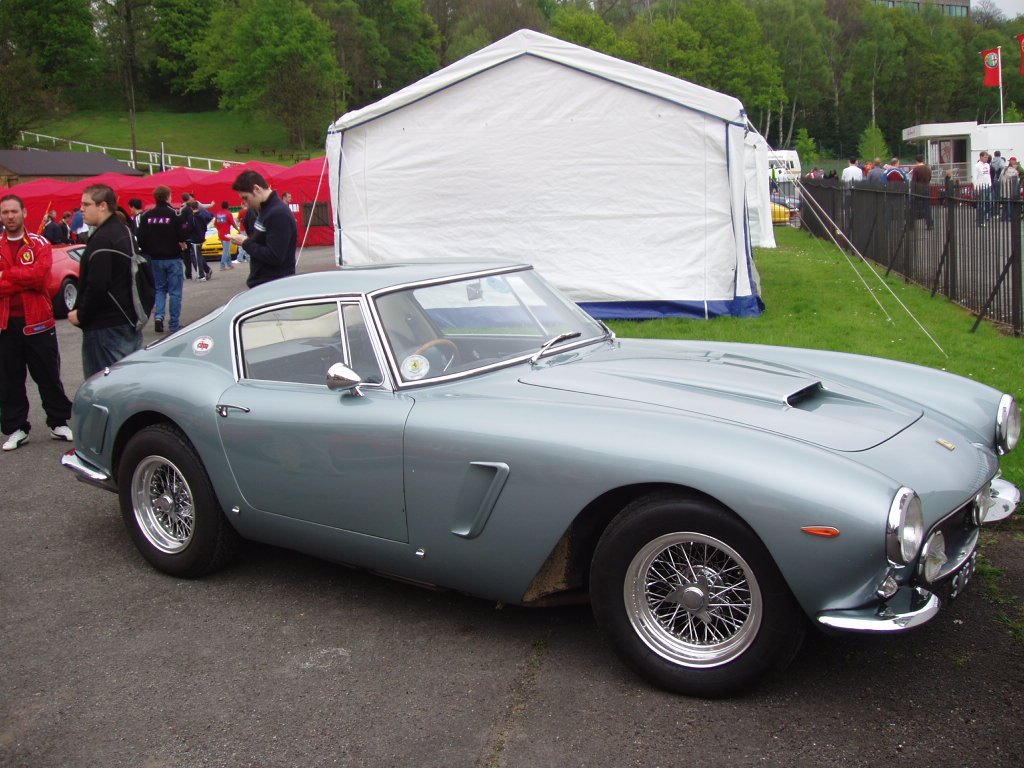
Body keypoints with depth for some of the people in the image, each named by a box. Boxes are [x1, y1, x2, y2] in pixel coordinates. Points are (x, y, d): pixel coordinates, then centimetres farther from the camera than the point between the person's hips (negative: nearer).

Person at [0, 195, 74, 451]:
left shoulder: (39, 244, 1)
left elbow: (40, 274, -16)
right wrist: (24, 279, -17)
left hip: (37, 321, -2)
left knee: (49, 376, 7)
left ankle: (58, 423, 19)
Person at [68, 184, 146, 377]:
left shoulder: (102, 240, -17)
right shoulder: (125, 232, 13)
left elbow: (97, 286, -23)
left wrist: (81, 315, -10)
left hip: (106, 327, -10)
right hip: (130, 321, 10)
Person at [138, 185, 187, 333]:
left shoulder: (146, 216, 0)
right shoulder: (175, 214, -12)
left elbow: (141, 239, 1)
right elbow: (182, 236, -14)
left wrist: (147, 252, 16)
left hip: (155, 259, 3)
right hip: (173, 258, -3)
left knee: (159, 289, 18)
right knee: (175, 292, 4)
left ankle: (158, 315, -3)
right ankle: (174, 325, 6)